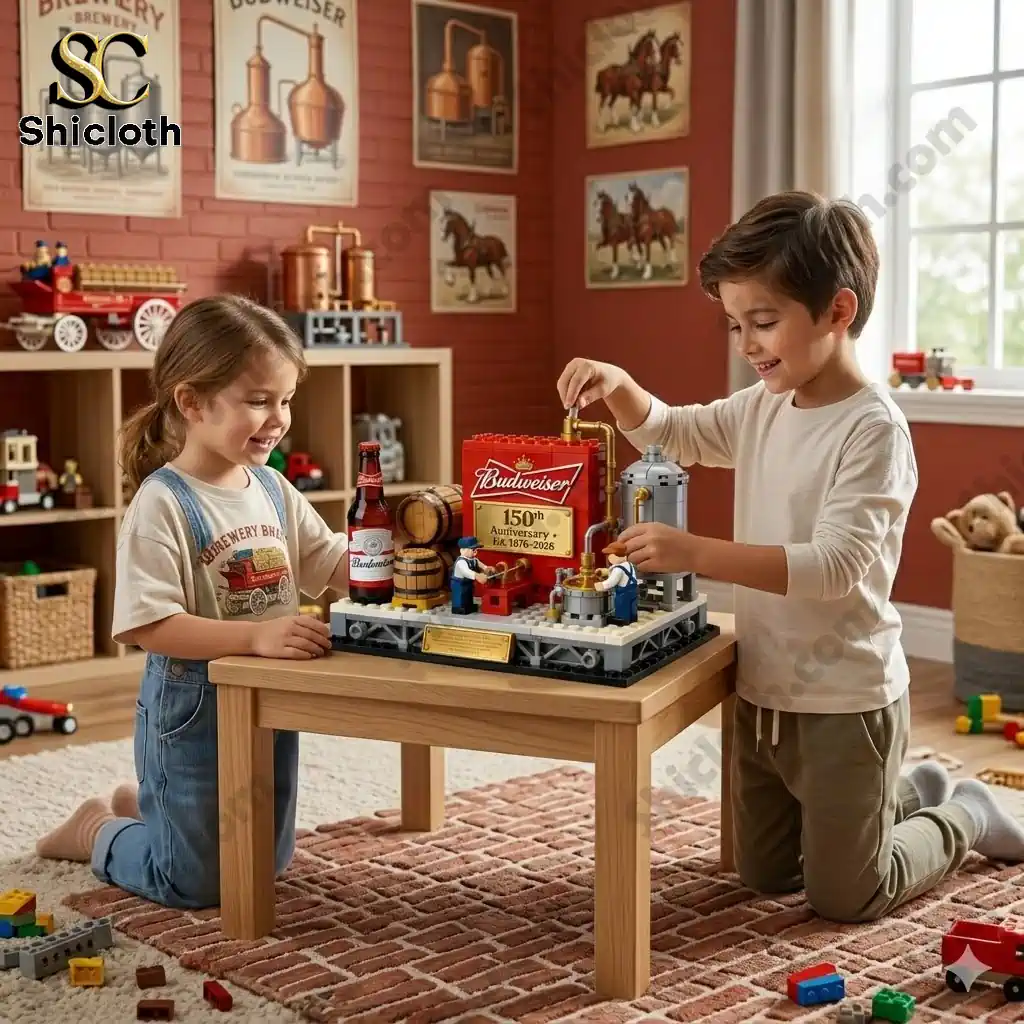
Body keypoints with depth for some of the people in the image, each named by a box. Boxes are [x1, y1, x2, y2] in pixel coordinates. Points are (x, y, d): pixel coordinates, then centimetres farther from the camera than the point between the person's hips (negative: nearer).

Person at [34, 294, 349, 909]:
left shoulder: (274, 490, 1)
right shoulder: (162, 504, -21)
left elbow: (334, 567, 8)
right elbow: (148, 626, -27)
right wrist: (256, 635, -37)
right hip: (194, 713, -7)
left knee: (268, 863, 24)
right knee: (196, 883, 5)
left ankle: (141, 802, 44)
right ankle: (99, 831, 32)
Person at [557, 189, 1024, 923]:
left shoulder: (873, 429, -21)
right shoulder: (762, 408, 2)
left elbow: (836, 564, -30)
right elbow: (668, 433, 16)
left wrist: (695, 553, -38)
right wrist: (618, 386, -5)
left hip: (846, 703, -8)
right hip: (764, 693, 8)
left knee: (843, 899, 7)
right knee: (763, 878, 22)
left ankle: (965, 817, 32)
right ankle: (913, 791, 39)